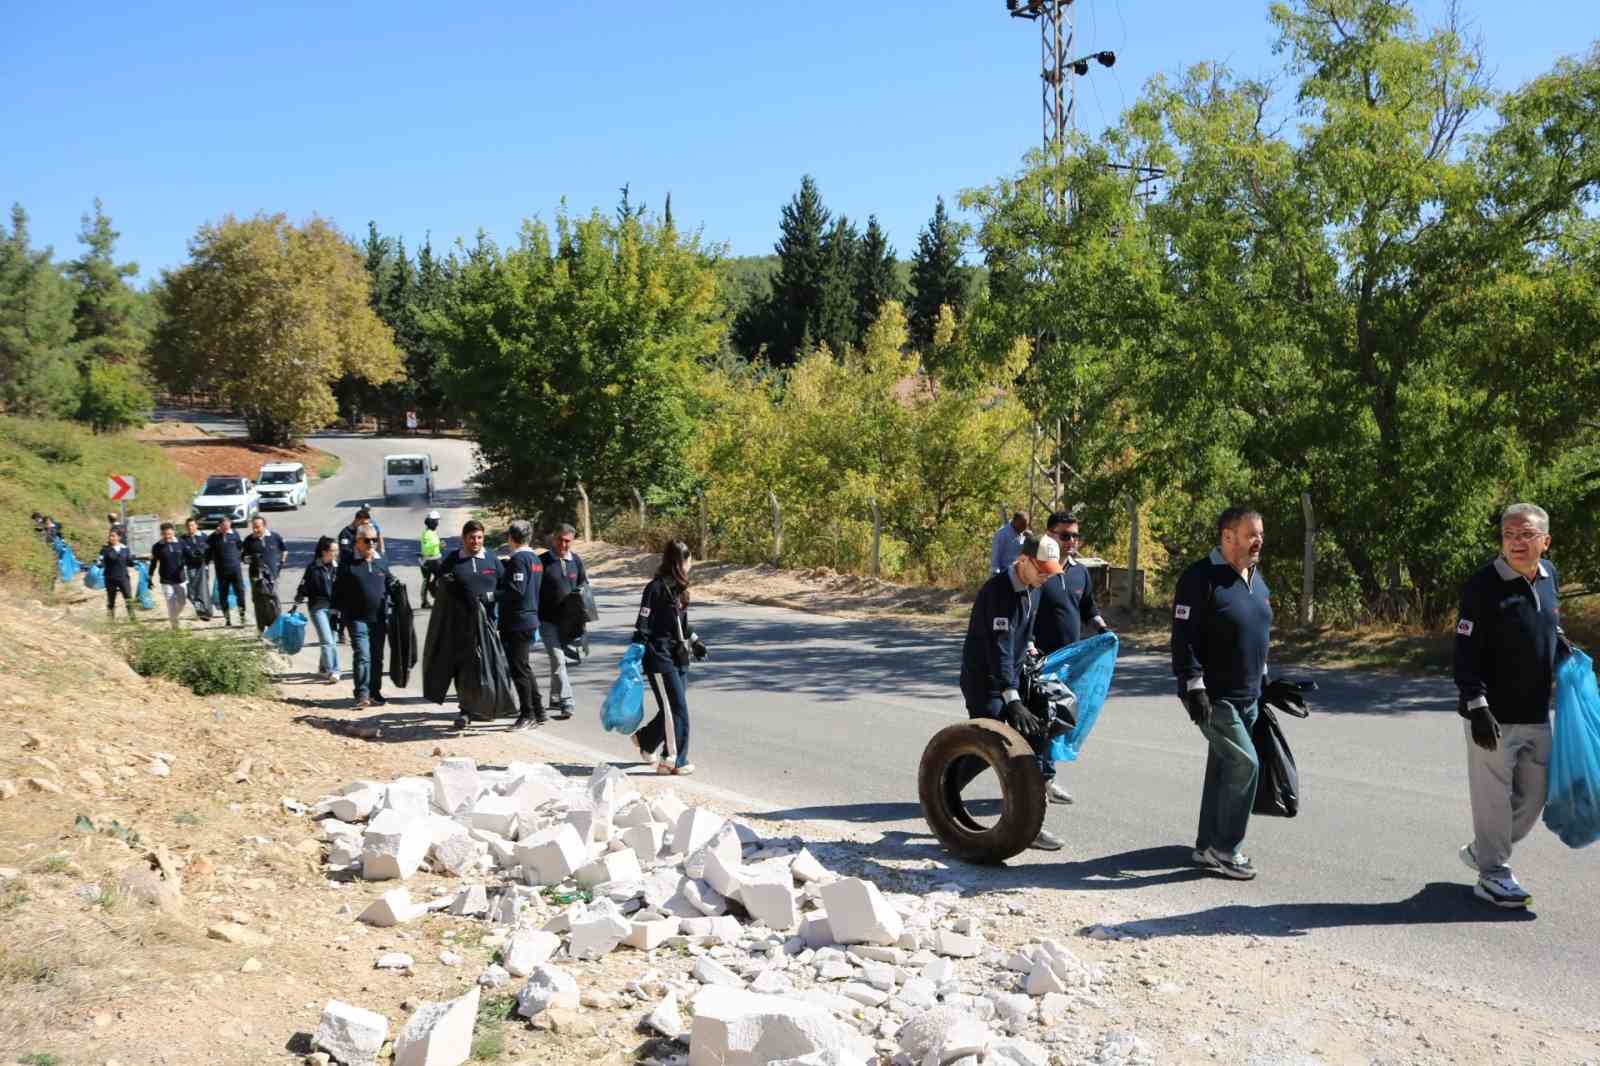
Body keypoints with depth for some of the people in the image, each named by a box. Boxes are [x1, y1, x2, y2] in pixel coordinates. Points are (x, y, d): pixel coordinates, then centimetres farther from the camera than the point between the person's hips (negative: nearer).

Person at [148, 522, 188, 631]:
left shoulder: (180, 544, -2)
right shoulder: (157, 547, -4)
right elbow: (153, 564, 4)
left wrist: (188, 576, 2)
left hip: (181, 579, 2)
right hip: (166, 581, -2)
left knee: (182, 602, 6)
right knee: (171, 604, -3)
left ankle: (173, 617, 32)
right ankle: (175, 625, 7)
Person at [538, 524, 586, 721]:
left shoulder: (575, 561, 7)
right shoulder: (542, 561, -6)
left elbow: (584, 585, 19)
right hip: (548, 620, -4)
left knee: (559, 660, 15)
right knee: (558, 659, -13)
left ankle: (556, 700, 27)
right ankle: (567, 702, -14)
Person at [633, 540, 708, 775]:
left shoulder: (678, 587, 10)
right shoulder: (656, 588, -14)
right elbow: (643, 625, -14)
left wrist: (694, 640, 27)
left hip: (679, 658, 8)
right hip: (660, 658, -8)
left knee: (673, 709, 11)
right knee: (677, 710, -5)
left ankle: (645, 739, 32)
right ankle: (674, 761, 4)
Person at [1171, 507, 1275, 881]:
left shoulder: (1257, 579, 13)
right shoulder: (1201, 578, -15)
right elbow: (1183, 637, -18)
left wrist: (1262, 682, 24)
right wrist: (1194, 686, -22)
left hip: (1247, 697, 8)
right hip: (1214, 697, -8)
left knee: (1223, 768, 12)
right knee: (1244, 763, -13)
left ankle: (1209, 847, 21)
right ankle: (1224, 848, -2)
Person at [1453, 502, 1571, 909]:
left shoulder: (1549, 576, 6)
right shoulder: (1483, 585, -14)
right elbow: (1466, 651, -16)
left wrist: (1563, 647, 7)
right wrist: (1477, 706, -21)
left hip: (1537, 714, 7)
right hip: (1494, 715, -7)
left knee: (1533, 795, 16)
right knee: (1494, 795, 1)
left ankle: (1482, 850, 35)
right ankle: (1493, 874, 15)